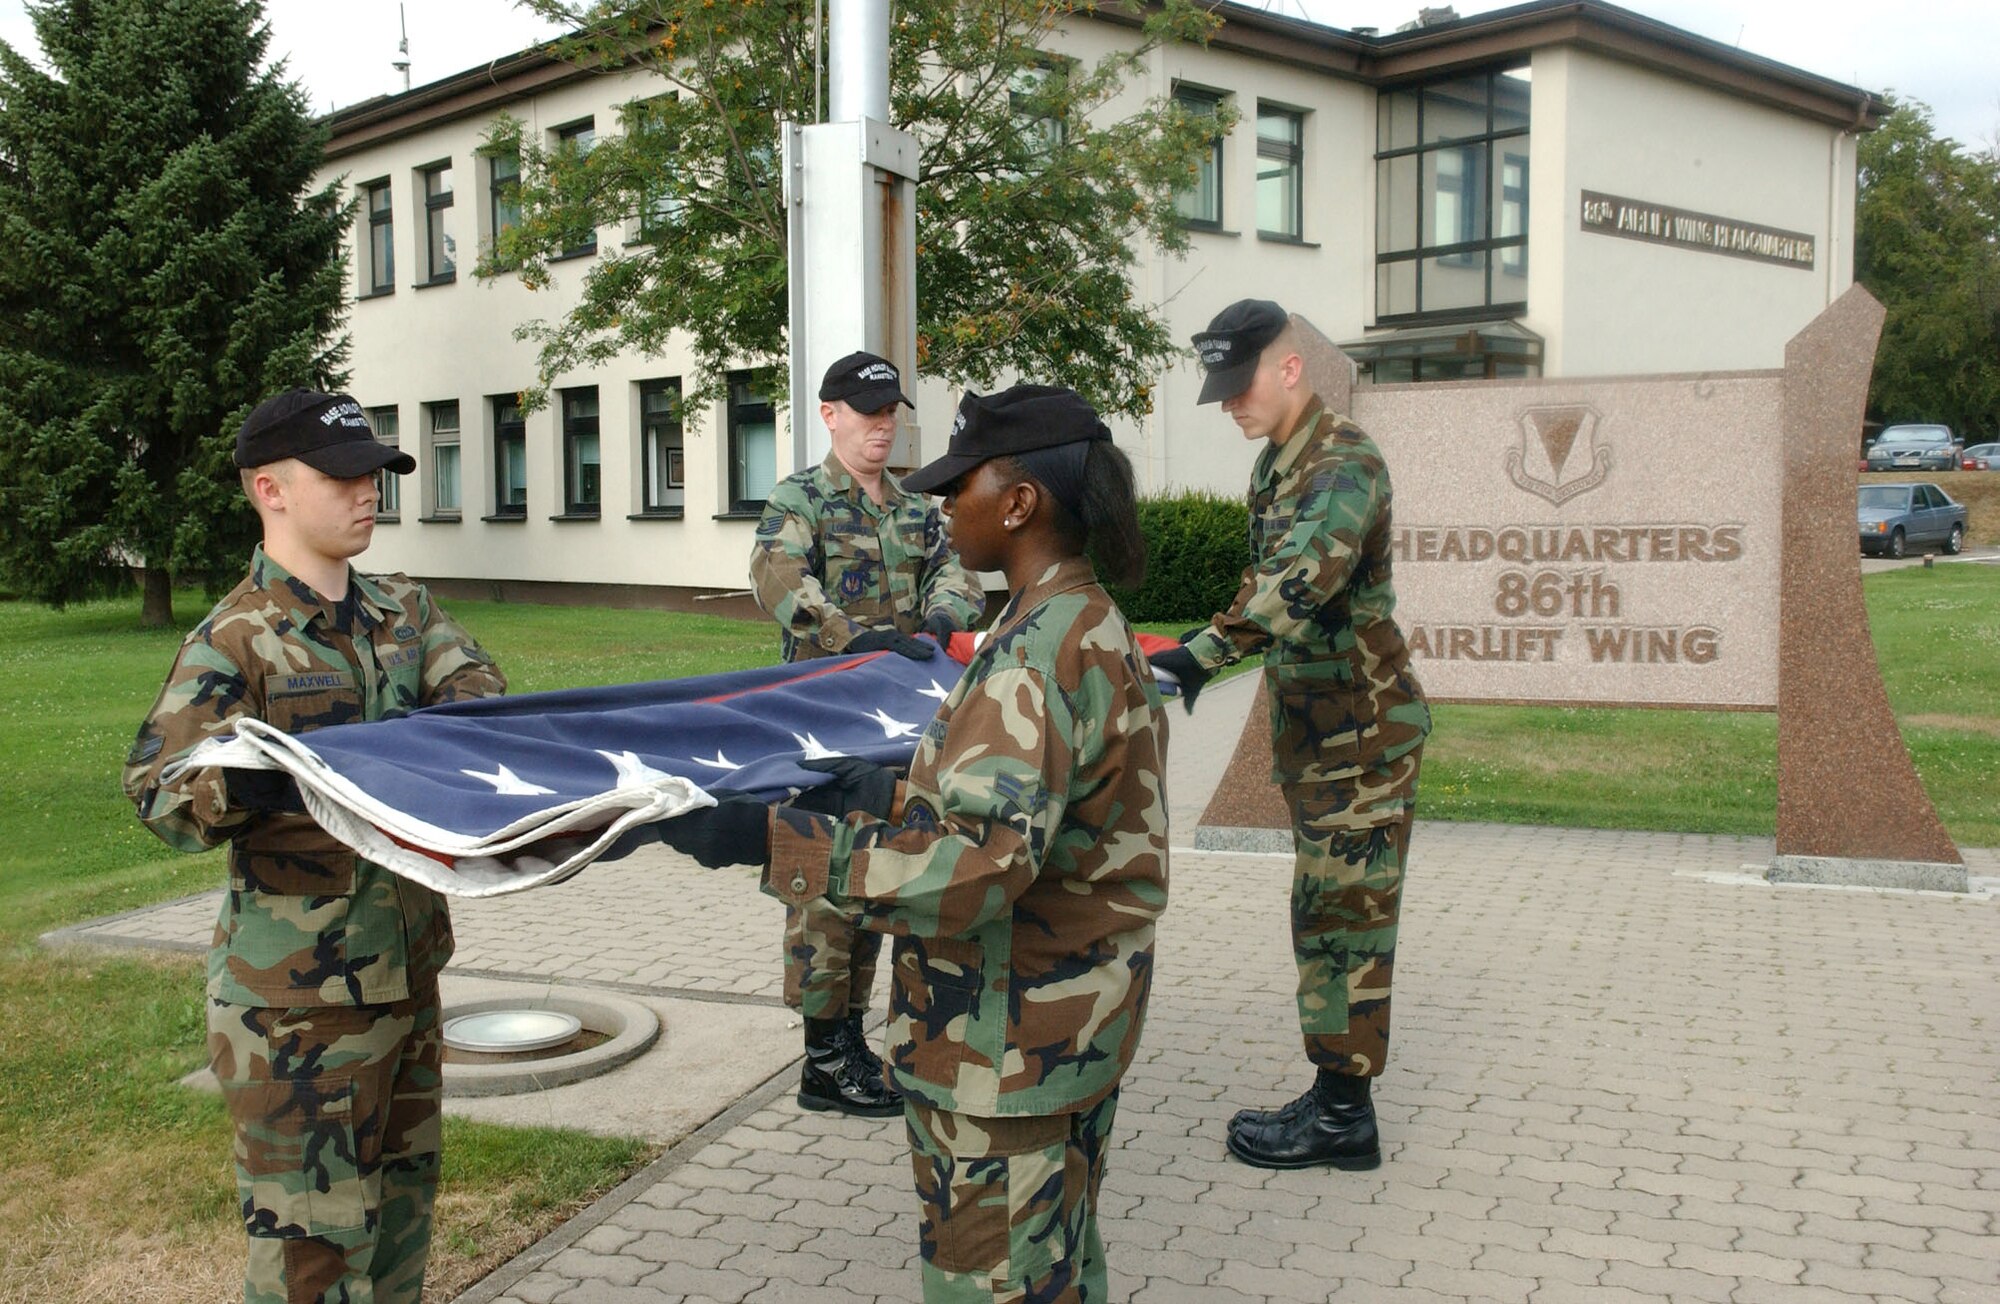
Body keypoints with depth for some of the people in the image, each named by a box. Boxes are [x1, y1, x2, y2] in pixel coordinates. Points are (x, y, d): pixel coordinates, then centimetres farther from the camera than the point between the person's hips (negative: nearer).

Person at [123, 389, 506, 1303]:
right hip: (299, 991, -6)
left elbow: (476, 696, -2)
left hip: (408, 967, 7)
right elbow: (156, 788, -19)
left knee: (402, 1194, 20)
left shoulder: (403, 611, 8)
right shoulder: (236, 640, -12)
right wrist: (236, 788, -40)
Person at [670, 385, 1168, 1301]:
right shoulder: (1086, 623, 8)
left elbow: (977, 864, -32)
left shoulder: (1043, 649, -24)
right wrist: (890, 796, 16)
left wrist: (770, 839, -32)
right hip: (1063, 1016, 10)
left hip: (1015, 1043, -10)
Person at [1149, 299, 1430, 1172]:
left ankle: (1342, 1115, 6)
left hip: (1364, 726, -10)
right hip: (1313, 728, 10)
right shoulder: (1273, 467, 12)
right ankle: (1335, 1096, 23)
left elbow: (1308, 573, -35)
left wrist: (1206, 649, -41)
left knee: (1342, 909, -4)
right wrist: (1216, 651, 17)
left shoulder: (1343, 462, -18)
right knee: (1328, 907, 13)